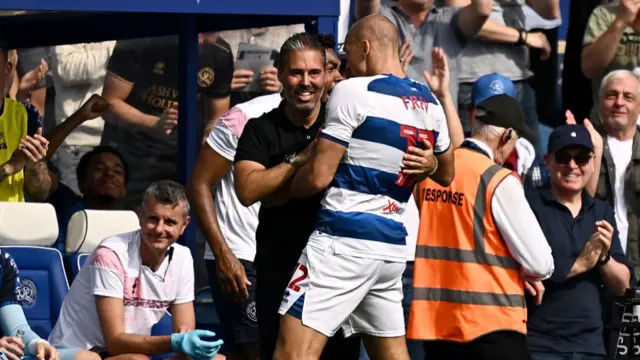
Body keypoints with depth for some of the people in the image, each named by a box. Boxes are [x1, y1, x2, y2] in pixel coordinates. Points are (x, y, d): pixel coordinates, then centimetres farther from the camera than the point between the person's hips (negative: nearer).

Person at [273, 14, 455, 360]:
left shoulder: (353, 91, -9)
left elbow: (319, 176, -9)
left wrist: (286, 188, 9)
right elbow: (447, 175, 30)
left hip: (344, 240, -8)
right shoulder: (430, 105, 13)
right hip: (392, 247, 8)